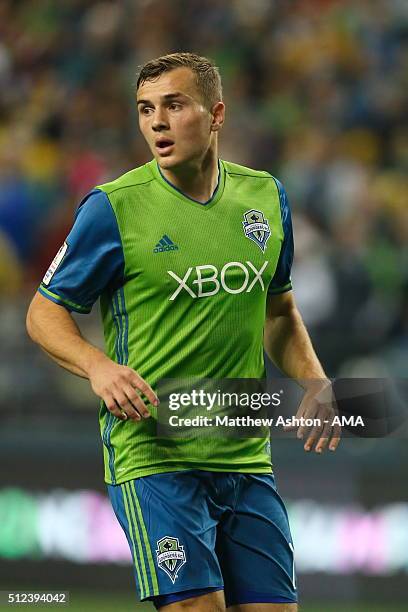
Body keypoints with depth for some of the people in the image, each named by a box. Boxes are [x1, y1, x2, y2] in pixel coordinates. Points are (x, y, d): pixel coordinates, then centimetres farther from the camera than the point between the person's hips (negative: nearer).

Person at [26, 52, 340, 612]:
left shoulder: (265, 196, 8)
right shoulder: (113, 208, -7)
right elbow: (45, 312, -1)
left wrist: (312, 383, 5)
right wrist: (98, 366, -20)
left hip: (248, 459, 5)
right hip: (152, 455, -5)